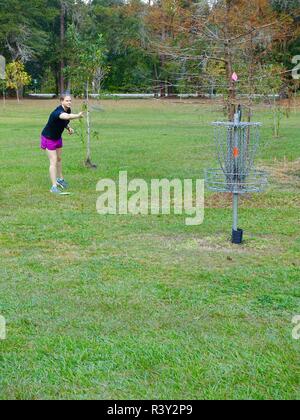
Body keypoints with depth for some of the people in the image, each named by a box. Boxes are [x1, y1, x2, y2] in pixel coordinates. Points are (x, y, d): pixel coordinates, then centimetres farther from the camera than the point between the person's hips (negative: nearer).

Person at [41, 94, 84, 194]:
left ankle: (60, 179, 42)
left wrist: (68, 128, -8)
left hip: (57, 137, 8)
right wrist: (78, 116, -76)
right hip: (48, 138, -8)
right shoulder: (58, 112, -35)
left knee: (59, 159, 21)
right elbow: (67, 116, -58)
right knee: (53, 161, -11)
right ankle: (54, 187, -10)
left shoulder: (68, 110, -7)